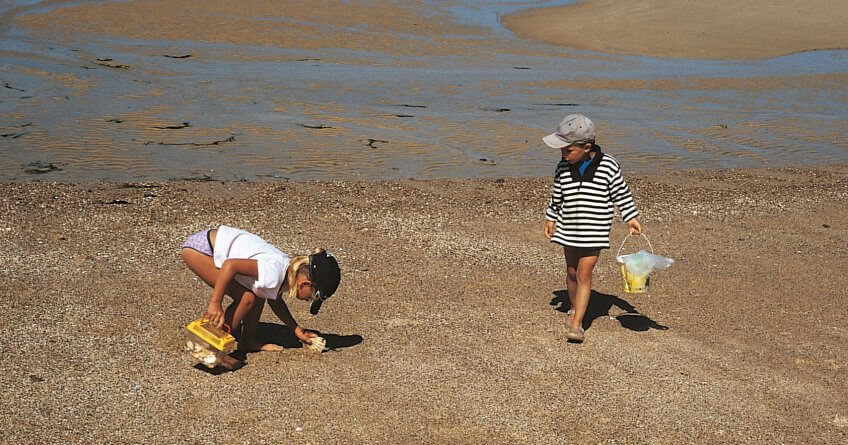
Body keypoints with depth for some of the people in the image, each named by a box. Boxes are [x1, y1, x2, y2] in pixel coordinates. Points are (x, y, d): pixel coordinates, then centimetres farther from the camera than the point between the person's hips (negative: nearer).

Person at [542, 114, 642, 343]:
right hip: (569, 230, 4)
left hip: (594, 233, -4)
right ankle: (574, 308, 40)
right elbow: (557, 196, 12)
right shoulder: (563, 167, -2)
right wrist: (550, 219, 17)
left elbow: (621, 193, 0)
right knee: (572, 272, 16)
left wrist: (631, 218, -2)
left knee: (584, 275, -7)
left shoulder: (608, 166, -11)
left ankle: (576, 324, -5)